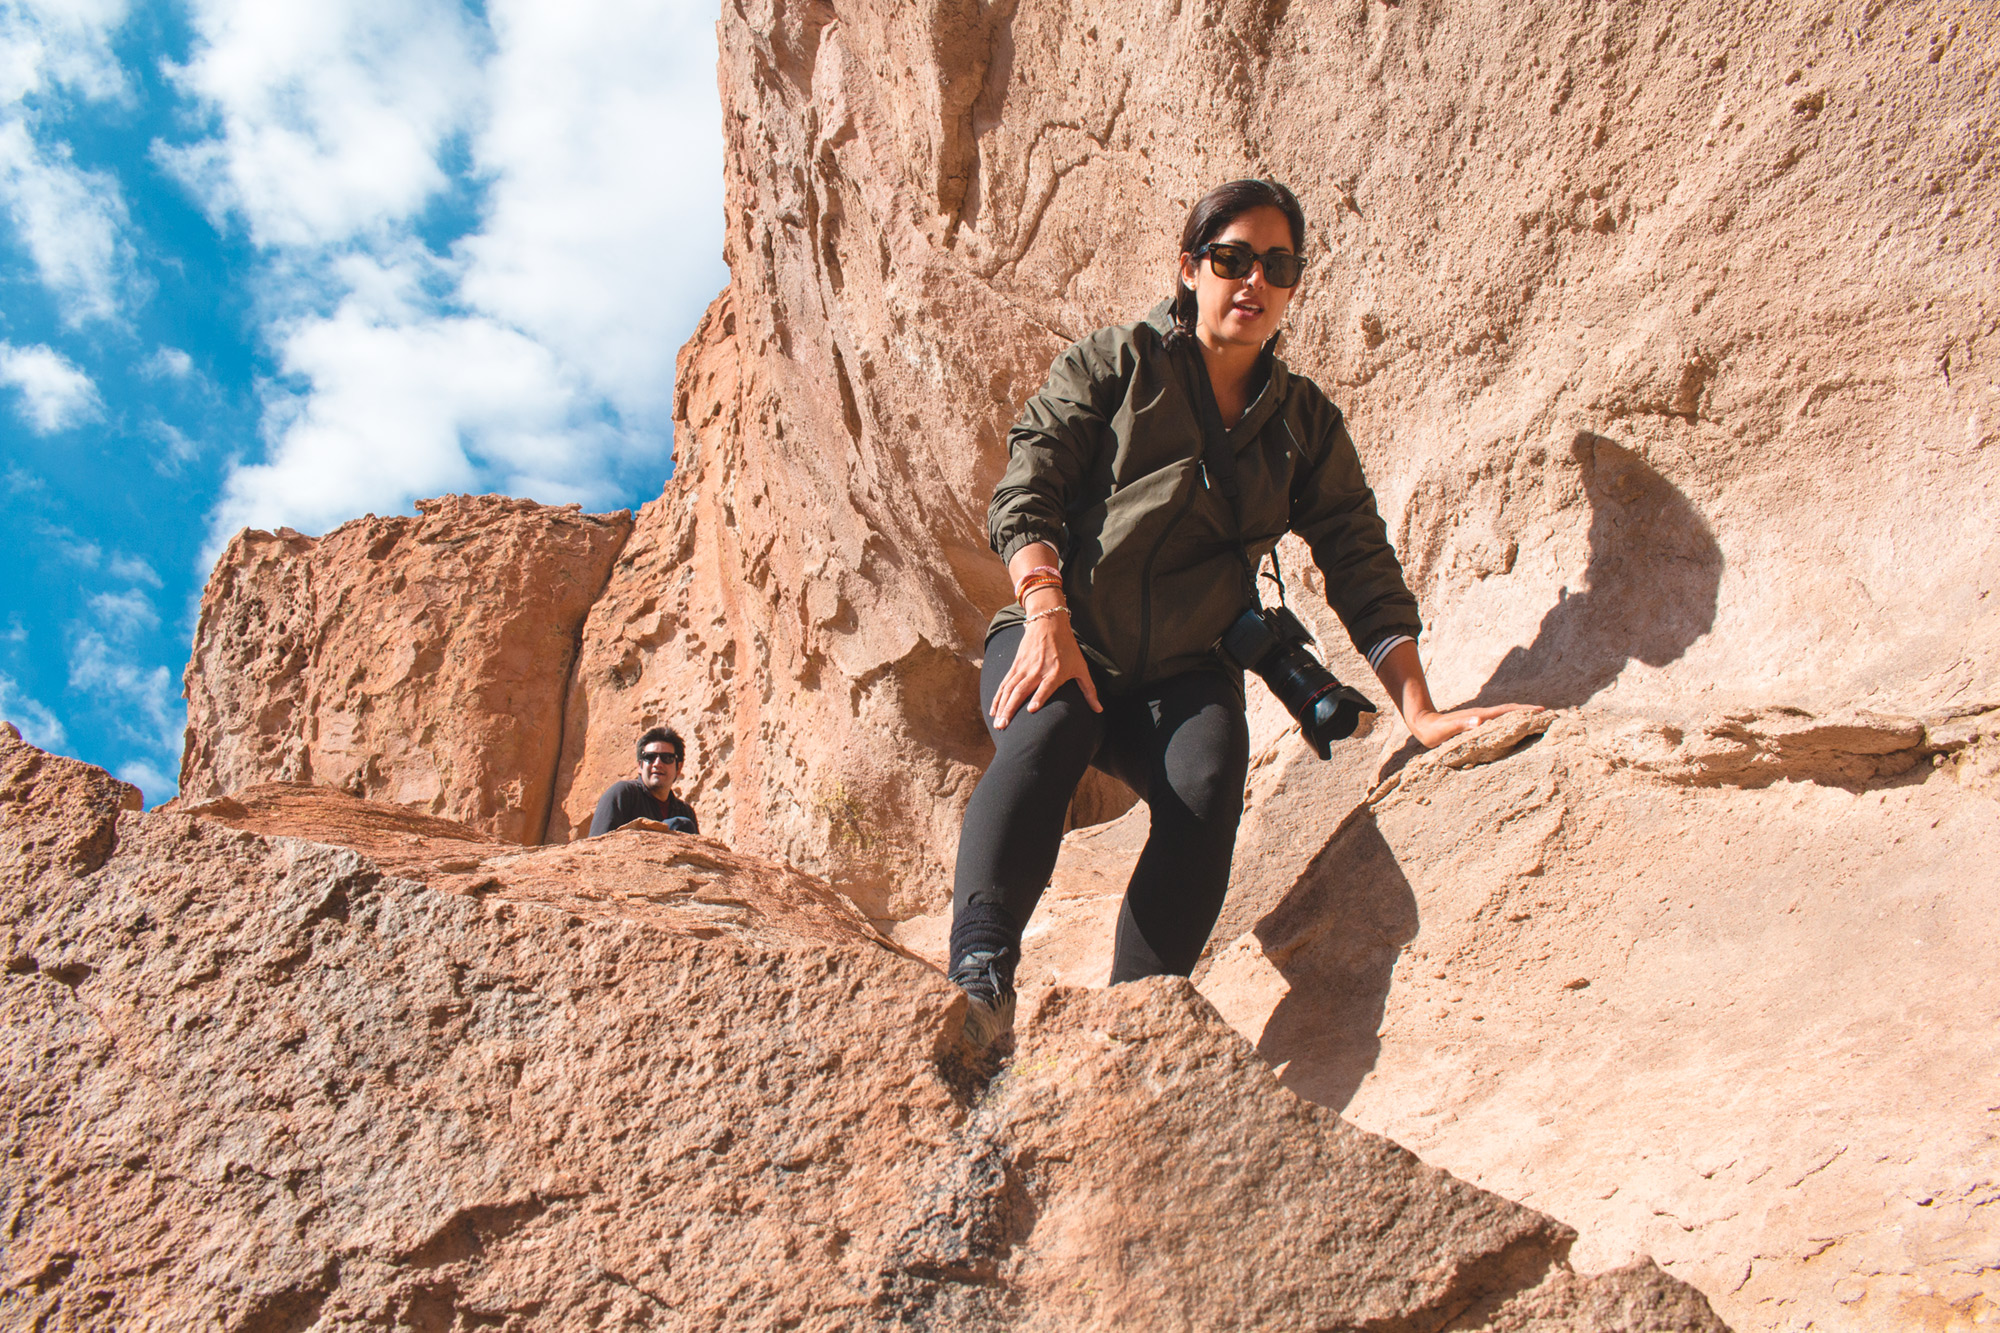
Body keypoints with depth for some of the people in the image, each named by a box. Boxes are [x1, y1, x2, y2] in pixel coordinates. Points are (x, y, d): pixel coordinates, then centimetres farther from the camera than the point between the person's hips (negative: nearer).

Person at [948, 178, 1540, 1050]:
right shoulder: (1115, 364, 6)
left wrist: (1418, 711, -2)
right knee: (1047, 727, -36)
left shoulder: (1305, 421, 15)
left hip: (1182, 673, 2)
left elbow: (1361, 568, 10)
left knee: (1209, 781, -31)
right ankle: (980, 981, -47)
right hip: (1055, 641, -2)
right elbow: (1025, 493, -4)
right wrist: (1048, 618, -23)